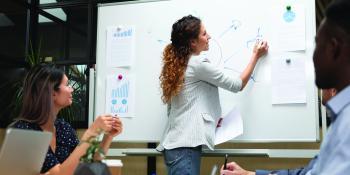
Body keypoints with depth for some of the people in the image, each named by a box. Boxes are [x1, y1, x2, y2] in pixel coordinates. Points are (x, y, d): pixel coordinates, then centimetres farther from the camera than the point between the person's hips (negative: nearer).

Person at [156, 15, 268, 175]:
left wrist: (209, 119, 14)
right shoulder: (198, 64, -9)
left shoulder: (176, 66, 14)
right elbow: (238, 85, 0)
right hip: (185, 145, -9)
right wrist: (256, 56, 11)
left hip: (173, 143, 9)